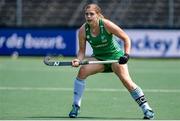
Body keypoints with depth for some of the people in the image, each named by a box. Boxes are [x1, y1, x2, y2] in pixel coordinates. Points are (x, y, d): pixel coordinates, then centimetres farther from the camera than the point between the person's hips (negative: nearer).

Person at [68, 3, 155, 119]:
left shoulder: (106, 25, -22)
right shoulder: (83, 30, -12)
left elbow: (126, 38, -13)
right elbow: (82, 51, -5)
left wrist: (126, 54, -25)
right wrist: (78, 60, -26)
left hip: (115, 56, -3)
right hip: (98, 58, 3)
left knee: (126, 81, -20)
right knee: (82, 71, -23)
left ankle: (147, 109, -10)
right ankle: (76, 107, -14)